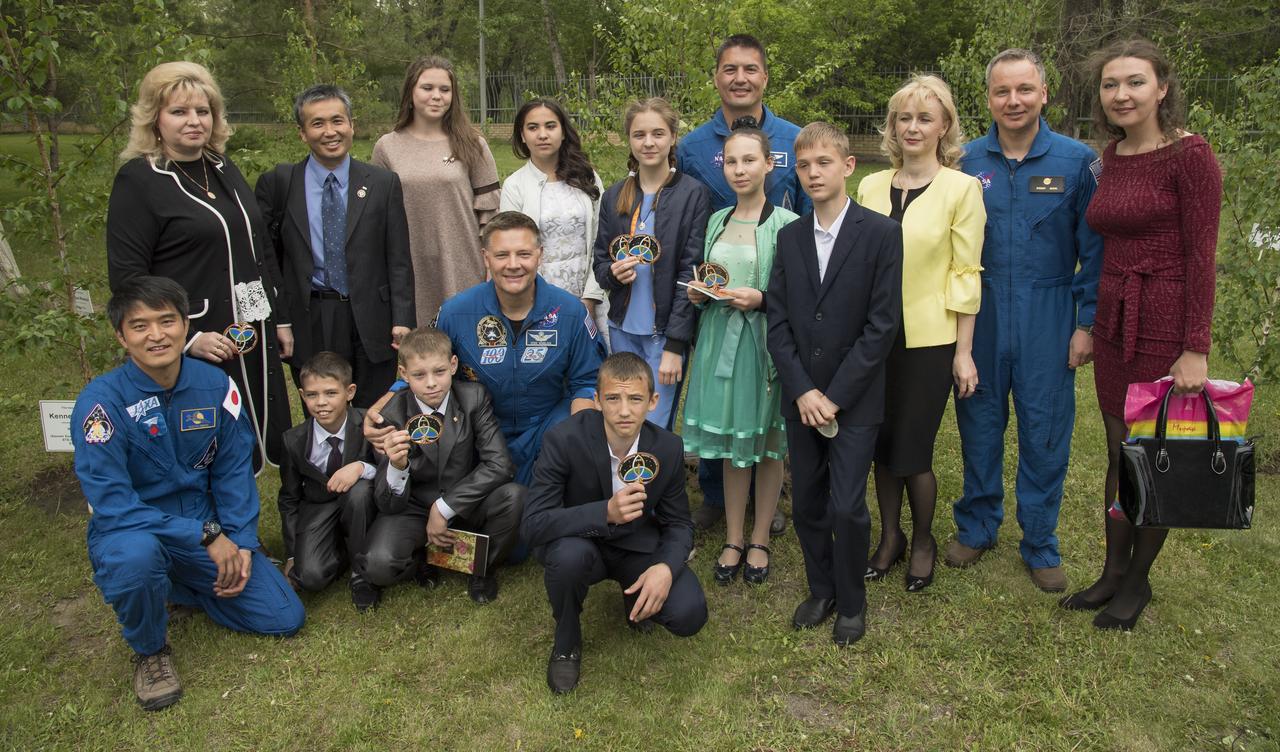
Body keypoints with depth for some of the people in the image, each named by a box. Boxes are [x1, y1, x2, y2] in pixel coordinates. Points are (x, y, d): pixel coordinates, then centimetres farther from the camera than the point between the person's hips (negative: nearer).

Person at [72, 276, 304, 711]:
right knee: (136, 555, -41)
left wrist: (241, 544, -11)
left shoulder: (215, 385, -8)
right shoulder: (101, 401, -20)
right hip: (131, 532, -4)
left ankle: (175, 587, 21)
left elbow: (234, 472, 0)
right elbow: (111, 504, -23)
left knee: (285, 619, -3)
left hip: (212, 532, 4)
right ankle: (149, 651, -6)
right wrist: (205, 536, -27)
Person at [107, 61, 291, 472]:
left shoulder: (223, 169, 12)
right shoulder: (138, 180, -7)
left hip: (254, 341, 6)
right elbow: (126, 277, -12)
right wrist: (185, 338, -18)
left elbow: (261, 251, 17)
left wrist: (280, 319, 13)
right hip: (196, 347, -6)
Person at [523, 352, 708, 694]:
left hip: (639, 547, 2)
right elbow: (534, 525, -29)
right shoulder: (564, 440, -25)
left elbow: (678, 524, -3)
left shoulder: (668, 448, -14)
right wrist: (606, 513, -44)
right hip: (580, 543, -2)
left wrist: (666, 568, -26)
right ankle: (566, 642, -5)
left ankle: (635, 596, 16)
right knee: (568, 554, -38)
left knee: (689, 615, -21)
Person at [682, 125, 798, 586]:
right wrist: (697, 294, -1)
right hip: (720, 340, 4)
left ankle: (759, 540, 24)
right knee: (731, 445, 12)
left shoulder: (786, 224, -7)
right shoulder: (717, 221, 9)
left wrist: (760, 299, -20)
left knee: (768, 445, 8)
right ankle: (733, 539, 24)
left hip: (765, 343, -4)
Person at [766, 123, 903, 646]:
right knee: (806, 504, 12)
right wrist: (801, 390, -8)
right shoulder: (790, 237, 6)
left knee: (847, 508, -3)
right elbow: (777, 320, 3)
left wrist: (835, 395, -14)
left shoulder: (881, 233, -7)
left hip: (854, 400, -4)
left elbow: (882, 323, -11)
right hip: (801, 398, 4)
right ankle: (821, 589, 32)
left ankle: (851, 602, 20)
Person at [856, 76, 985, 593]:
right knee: (882, 444, 11)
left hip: (929, 340, -4)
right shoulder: (871, 187, 6)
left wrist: (963, 352, -7)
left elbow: (966, 274, -6)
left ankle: (922, 541, 26)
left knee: (913, 451, 0)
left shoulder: (961, 188, -5)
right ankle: (890, 537, 32)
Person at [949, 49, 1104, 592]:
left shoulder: (1077, 160, -3)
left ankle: (1040, 544, 25)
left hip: (1047, 322, -1)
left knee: (1045, 434, 7)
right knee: (978, 426, 11)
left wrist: (1087, 323, -4)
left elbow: (1095, 250, 0)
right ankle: (976, 527, 31)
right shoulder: (966, 162, 1)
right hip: (978, 318, 1)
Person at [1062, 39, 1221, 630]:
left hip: (1164, 323, -7)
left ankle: (1138, 582, 25)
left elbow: (1201, 255, -14)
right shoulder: (1112, 157, 9)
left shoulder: (1189, 154, -12)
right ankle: (1113, 572, 29)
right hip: (1113, 318, 7)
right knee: (1118, 453, 15)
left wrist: (1196, 349, -16)